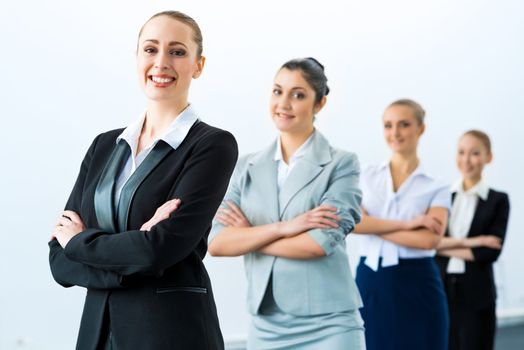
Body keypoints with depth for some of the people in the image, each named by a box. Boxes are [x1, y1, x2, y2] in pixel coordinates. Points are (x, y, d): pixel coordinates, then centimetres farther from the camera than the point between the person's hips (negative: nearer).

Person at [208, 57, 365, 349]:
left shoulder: (342, 164, -3)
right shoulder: (248, 167, 9)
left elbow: (320, 242, -15)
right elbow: (217, 243, -3)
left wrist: (247, 237, -4)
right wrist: (282, 227, -16)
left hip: (327, 326, -3)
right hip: (265, 325, 4)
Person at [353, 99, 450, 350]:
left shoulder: (436, 188, 3)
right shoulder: (367, 176, 9)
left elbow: (429, 239, -14)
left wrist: (371, 225, -10)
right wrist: (406, 224, -14)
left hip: (417, 287, -2)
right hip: (371, 284, 2)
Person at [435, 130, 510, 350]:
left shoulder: (498, 201, 0)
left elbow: (491, 251, -10)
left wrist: (446, 247, -8)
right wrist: (466, 242, -16)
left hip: (477, 295, -2)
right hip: (441, 290, 2)